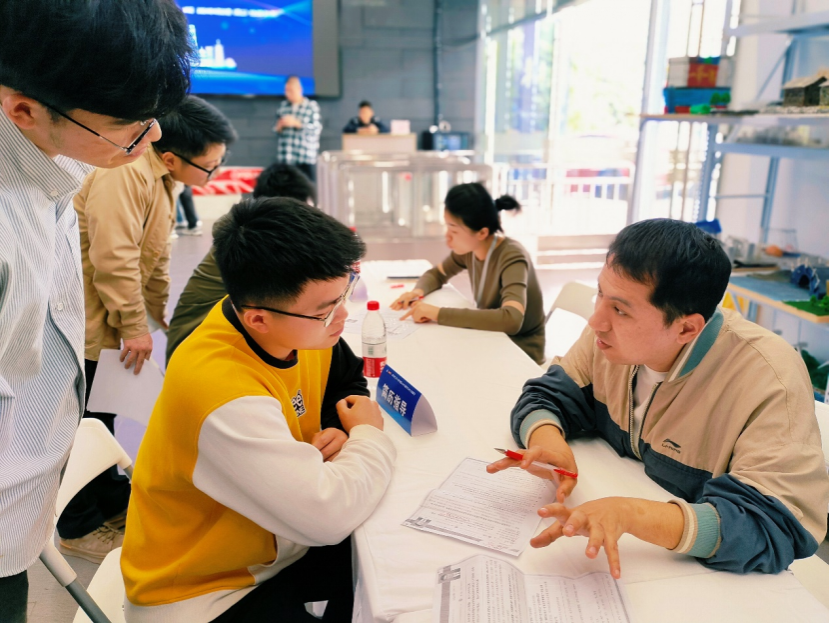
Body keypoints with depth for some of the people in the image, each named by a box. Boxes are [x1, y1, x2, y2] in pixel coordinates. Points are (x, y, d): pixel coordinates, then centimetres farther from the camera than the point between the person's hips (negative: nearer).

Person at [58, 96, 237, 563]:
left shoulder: (163, 178, 9)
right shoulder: (125, 174, -24)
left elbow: (156, 255, 17)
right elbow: (114, 259, -28)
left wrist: (159, 314, 21)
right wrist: (135, 326, -20)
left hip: (105, 319, 9)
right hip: (81, 320, -9)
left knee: (102, 416, 20)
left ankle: (109, 497, 37)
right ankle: (80, 528, 18)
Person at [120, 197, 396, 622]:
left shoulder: (300, 323, -12)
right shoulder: (218, 388, -36)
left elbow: (347, 380, 9)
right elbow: (329, 515, -35)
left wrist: (342, 431, -13)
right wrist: (368, 436, -17)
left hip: (278, 540, 7)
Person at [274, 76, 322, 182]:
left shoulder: (312, 106, 0)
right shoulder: (283, 106, 11)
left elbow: (316, 128, -10)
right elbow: (276, 129, 15)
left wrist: (296, 123, -16)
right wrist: (280, 126, -8)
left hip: (306, 157, -3)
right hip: (285, 158, 3)